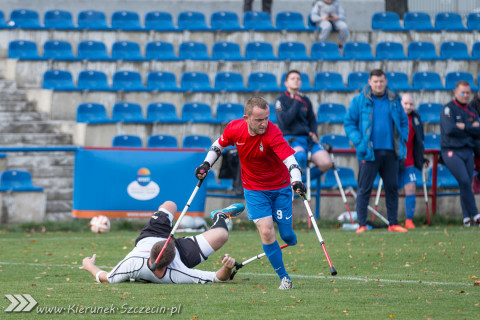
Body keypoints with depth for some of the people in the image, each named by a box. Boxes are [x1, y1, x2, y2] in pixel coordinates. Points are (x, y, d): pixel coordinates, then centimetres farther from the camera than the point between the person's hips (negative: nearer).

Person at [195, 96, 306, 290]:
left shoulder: (272, 133, -28)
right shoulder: (234, 129, -16)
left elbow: (289, 159, -40)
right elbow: (219, 144, 8)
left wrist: (296, 181, -56)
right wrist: (206, 164, -2)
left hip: (280, 188, -2)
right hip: (254, 190, 2)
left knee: (286, 235, 3)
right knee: (266, 232, -14)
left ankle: (290, 238, 44)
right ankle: (284, 278, -1)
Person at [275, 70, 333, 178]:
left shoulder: (305, 100, 14)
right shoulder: (281, 100, 0)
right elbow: (284, 120, -15)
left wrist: (313, 133, 4)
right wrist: (296, 103, -11)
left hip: (307, 137, 5)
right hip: (290, 138, -5)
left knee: (326, 163, -16)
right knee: (300, 155, -40)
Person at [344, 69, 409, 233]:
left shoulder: (394, 101, 11)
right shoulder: (359, 101, 0)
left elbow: (404, 121, 19)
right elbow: (349, 123, 1)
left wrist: (402, 140, 4)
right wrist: (359, 142, -10)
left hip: (390, 151, 3)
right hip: (369, 152, -3)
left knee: (392, 187, 6)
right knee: (364, 189, -4)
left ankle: (393, 223, 13)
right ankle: (362, 224, -1)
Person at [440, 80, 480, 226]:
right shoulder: (448, 109, -3)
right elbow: (450, 129, -19)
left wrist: (463, 126, -9)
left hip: (467, 151, 6)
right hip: (451, 151, -6)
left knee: (467, 184, 2)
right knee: (464, 181, -18)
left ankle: (467, 217, 7)